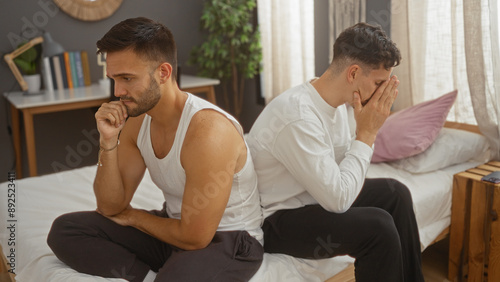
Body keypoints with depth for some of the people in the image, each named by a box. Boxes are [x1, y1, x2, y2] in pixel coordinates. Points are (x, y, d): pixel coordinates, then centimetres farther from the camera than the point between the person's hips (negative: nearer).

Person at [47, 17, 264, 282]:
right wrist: (108, 143, -14)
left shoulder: (207, 129, -28)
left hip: (227, 239, -7)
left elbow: (194, 237, -23)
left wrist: (133, 216, -5)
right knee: (64, 230, -3)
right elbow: (111, 208, 1)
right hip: (176, 226, 8)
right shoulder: (136, 119, -2)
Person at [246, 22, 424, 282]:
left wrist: (370, 129, -9)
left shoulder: (344, 102, -3)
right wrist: (366, 133, -22)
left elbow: (344, 168, 5)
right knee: (378, 226, -23)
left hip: (312, 197, 9)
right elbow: (338, 200, -29)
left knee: (394, 193, 9)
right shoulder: (298, 116, -31)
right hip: (273, 221, -9)